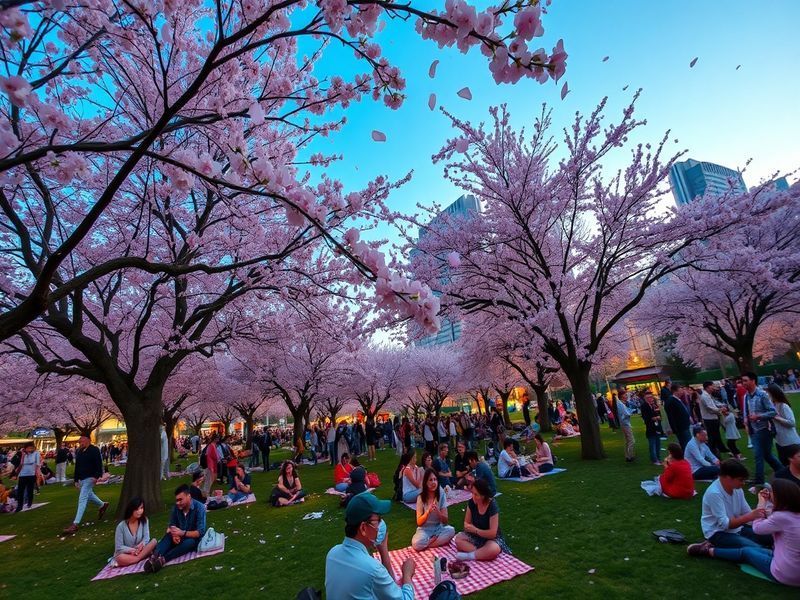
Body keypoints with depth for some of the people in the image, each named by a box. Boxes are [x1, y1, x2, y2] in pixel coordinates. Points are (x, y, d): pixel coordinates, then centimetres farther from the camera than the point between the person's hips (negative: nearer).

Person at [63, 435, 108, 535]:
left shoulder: (94, 450, -13)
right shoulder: (79, 451, 10)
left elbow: (99, 464, -17)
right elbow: (77, 466, 17)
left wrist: (96, 476, -25)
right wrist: (76, 480, 15)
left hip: (89, 478, -9)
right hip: (81, 479, 9)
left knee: (82, 499, -11)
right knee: (89, 495, 21)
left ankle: (75, 524, -9)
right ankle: (103, 505, 44)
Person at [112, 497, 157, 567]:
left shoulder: (144, 521, -4)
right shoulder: (121, 526, -12)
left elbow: (146, 537, -9)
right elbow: (119, 547, -11)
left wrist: (142, 544, -30)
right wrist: (132, 550, -24)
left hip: (140, 550, 3)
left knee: (154, 541, -25)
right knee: (120, 558, -37)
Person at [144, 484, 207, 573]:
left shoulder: (199, 508, -21)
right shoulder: (176, 507, -5)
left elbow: (200, 532, -24)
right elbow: (172, 525, 0)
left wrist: (182, 533, -35)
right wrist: (174, 534, -23)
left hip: (194, 539, -5)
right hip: (180, 538, 5)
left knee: (189, 542, -37)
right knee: (168, 536, -25)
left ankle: (163, 559, -48)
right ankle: (154, 556, -48)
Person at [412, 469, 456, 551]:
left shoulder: (441, 495, -7)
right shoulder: (421, 497, -10)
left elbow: (445, 521, -6)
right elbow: (419, 523, -10)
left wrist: (438, 511, -26)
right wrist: (428, 512, -27)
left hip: (438, 528, 3)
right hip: (424, 529, -3)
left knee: (451, 530, -29)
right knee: (417, 544, -34)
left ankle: (427, 544, -16)